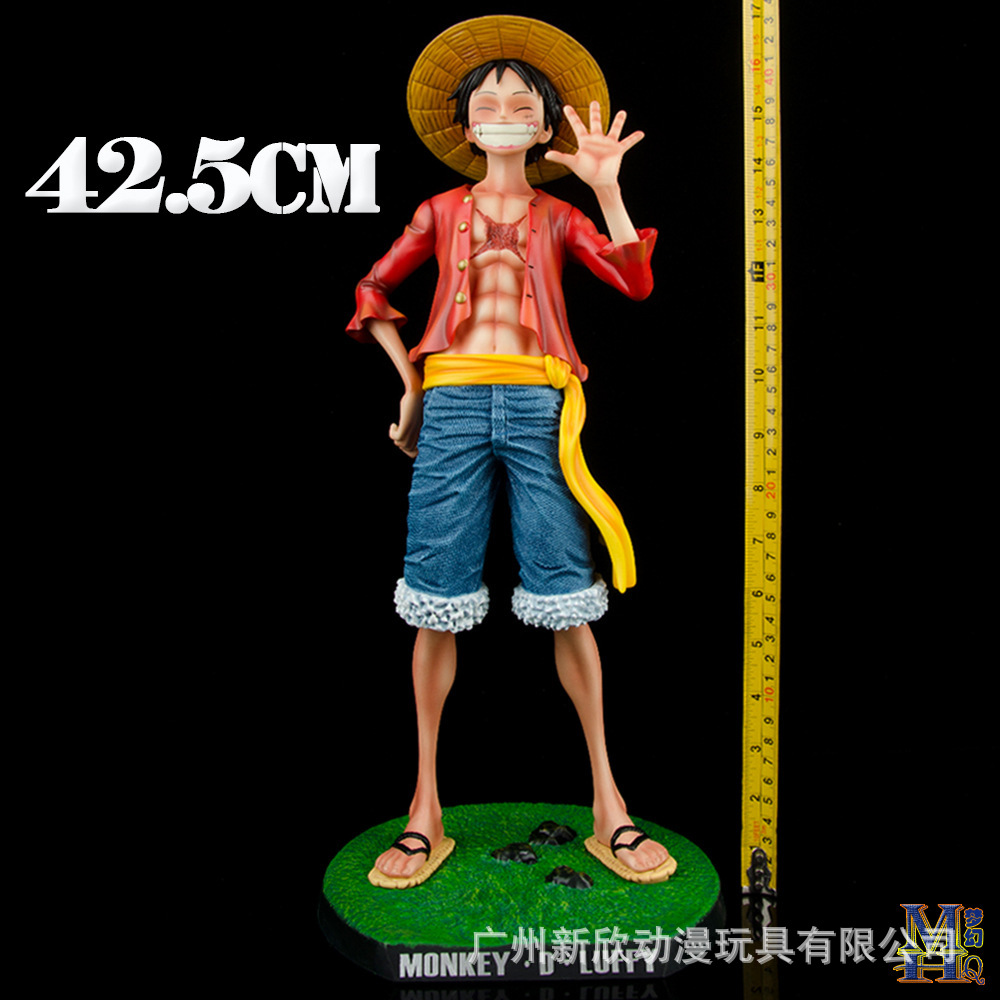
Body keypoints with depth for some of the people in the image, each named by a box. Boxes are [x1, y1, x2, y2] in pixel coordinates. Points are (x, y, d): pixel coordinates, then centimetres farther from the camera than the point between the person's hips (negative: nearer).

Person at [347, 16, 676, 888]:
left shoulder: (558, 218, 16)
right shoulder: (442, 211, 17)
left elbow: (636, 283, 1)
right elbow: (373, 291, 23)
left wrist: (606, 186, -4)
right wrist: (409, 381, 12)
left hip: (537, 408, 0)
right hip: (453, 406, 1)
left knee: (568, 603, -3)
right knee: (438, 606, -2)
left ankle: (607, 802, 10)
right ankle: (427, 808, 10)